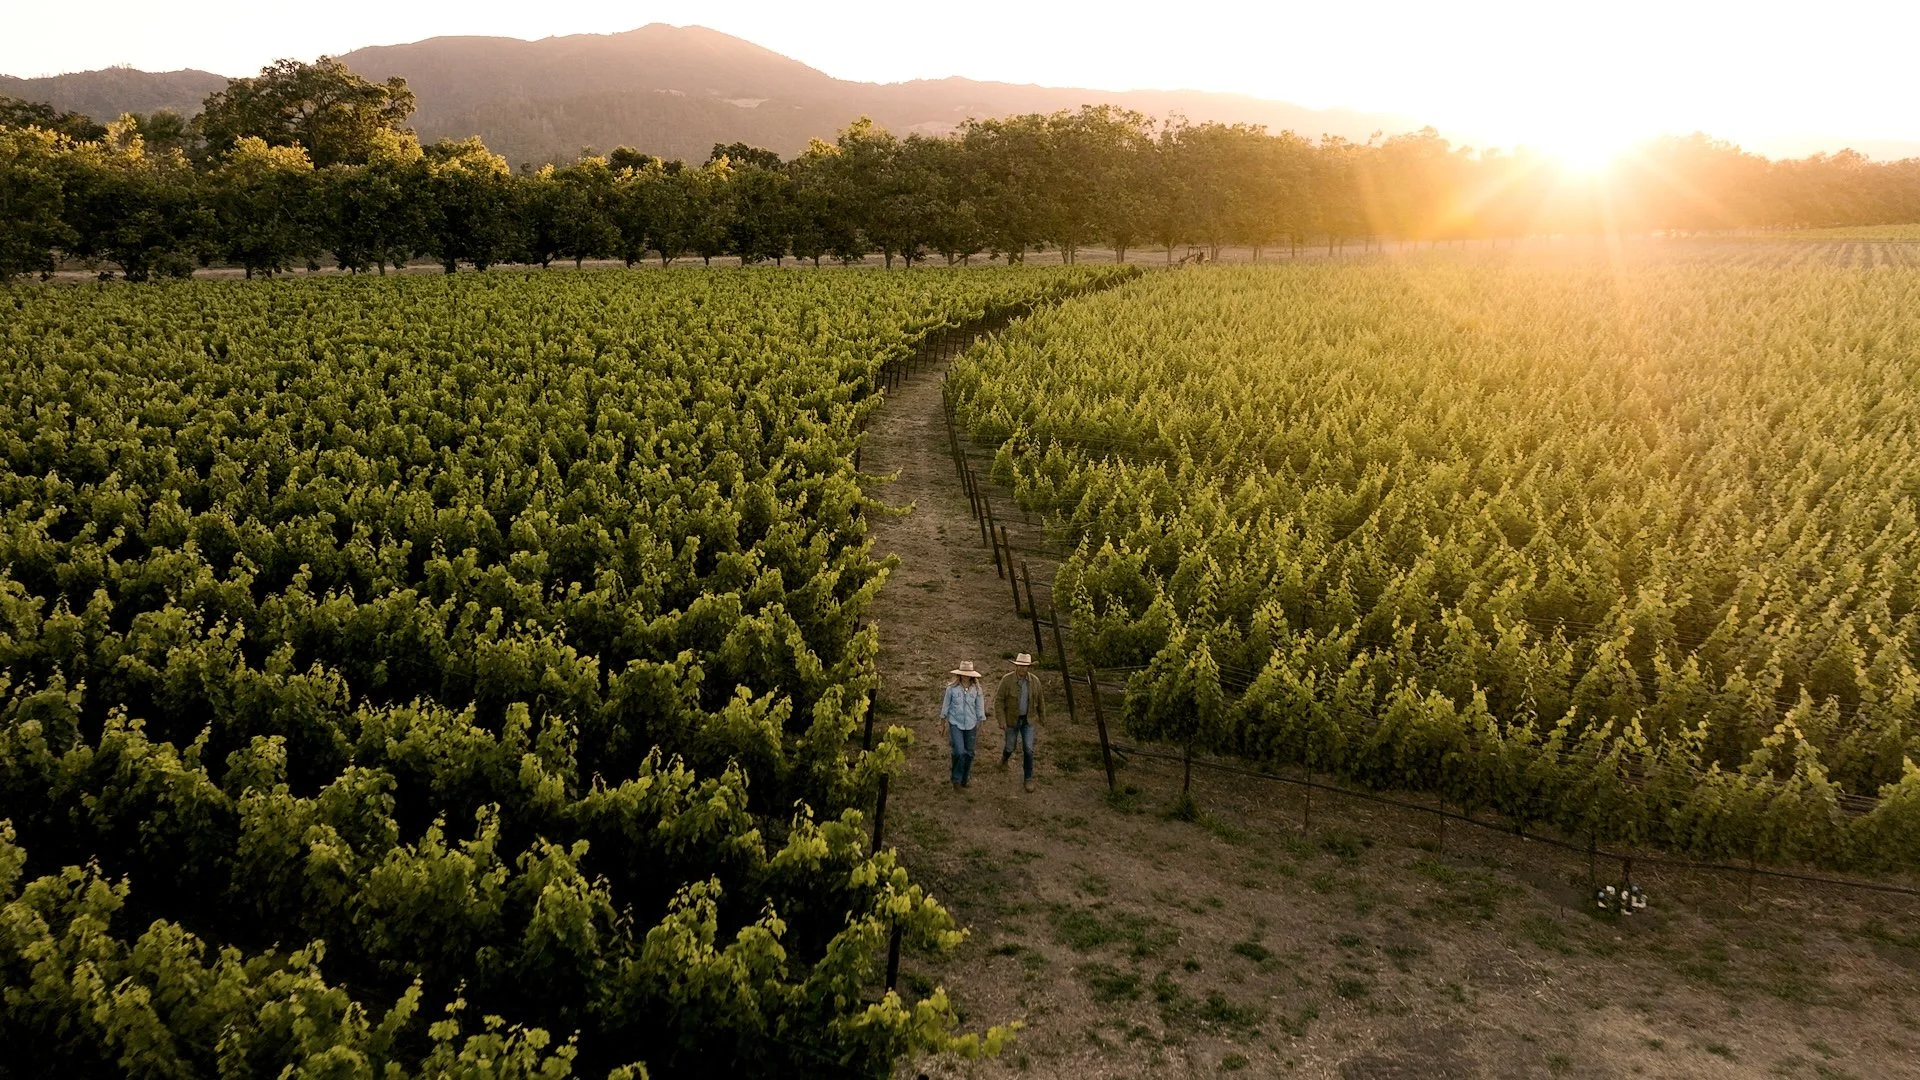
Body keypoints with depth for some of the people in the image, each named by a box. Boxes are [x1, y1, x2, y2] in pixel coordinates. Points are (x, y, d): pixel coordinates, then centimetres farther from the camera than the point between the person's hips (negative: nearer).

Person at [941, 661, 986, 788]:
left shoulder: (976, 689, -4)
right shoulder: (952, 688, -9)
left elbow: (979, 707, 4)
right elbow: (946, 705, 2)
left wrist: (980, 723, 6)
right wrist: (944, 720, 7)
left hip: (971, 725, 3)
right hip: (955, 724, -3)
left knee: (969, 753, 11)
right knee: (960, 752, -13)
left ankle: (965, 779, 31)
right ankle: (956, 779, 7)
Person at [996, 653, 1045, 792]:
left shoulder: (1034, 681, -13)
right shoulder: (1007, 680, -22)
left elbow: (1039, 700, 3)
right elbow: (999, 701, -16)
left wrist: (1042, 716, 15)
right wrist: (1001, 720, -21)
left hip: (1028, 719, 1)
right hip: (1012, 719, -1)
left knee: (1028, 749, -4)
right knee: (1010, 747, 15)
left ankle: (1029, 779, 11)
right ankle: (1005, 758, 52)